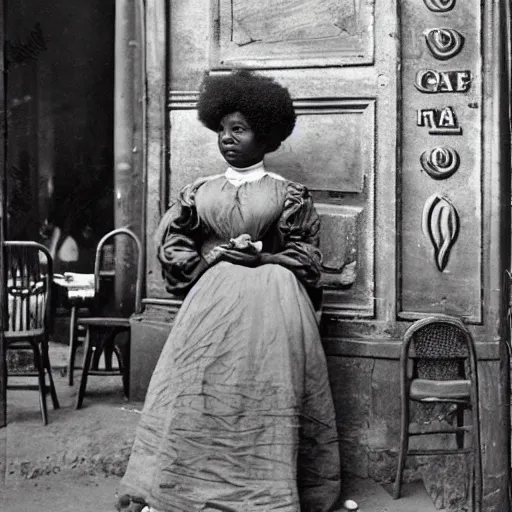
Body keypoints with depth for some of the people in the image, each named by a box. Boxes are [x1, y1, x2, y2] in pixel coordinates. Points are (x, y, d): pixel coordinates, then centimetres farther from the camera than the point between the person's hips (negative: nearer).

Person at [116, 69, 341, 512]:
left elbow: (306, 258, 4)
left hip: (271, 302, -2)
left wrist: (262, 257, -10)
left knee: (266, 402, -6)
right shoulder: (200, 192, 13)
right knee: (198, 394, -4)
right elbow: (170, 243, 11)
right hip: (212, 301, 2)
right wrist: (211, 256, -4)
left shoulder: (287, 194, 6)